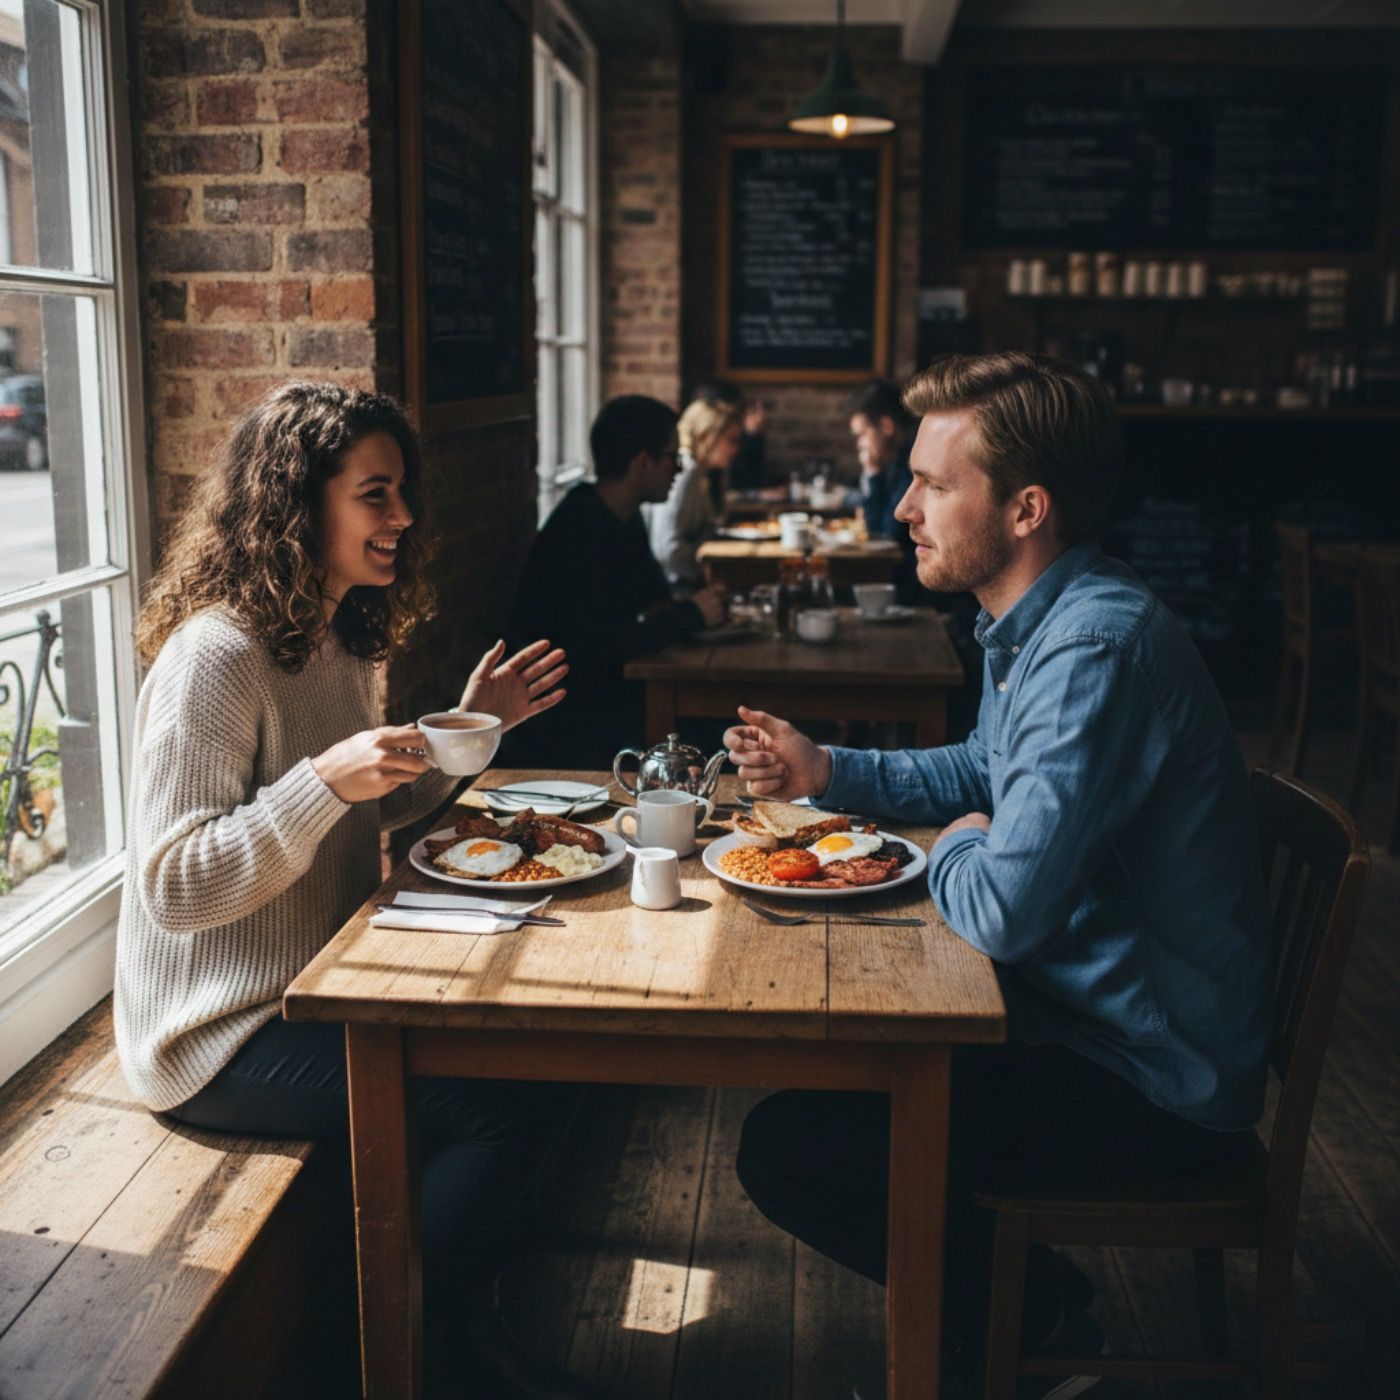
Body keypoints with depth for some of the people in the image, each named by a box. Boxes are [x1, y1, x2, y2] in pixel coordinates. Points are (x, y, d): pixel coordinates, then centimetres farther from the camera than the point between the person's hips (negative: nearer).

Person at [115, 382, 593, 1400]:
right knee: (521, 1093, -19)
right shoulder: (215, 656, -21)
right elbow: (173, 888, -24)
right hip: (226, 1039, -9)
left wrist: (468, 729, 4)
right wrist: (327, 781, -34)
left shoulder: (338, 639, 9)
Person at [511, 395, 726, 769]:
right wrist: (690, 615, -21)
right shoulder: (580, 529, -23)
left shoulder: (624, 519, 7)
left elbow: (653, 597, 21)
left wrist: (694, 607, -3)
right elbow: (592, 647, -30)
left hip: (606, 688, 9)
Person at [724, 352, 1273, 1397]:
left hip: (1154, 1077, -10)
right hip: (1083, 1004, 10)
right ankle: (1014, 1287, 27)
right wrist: (828, 772, 8)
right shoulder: (1035, 619, 5)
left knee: (789, 1151, -17)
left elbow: (1003, 910, -33)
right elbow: (986, 772, 22)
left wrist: (952, 852, -10)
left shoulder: (1099, 645, -29)